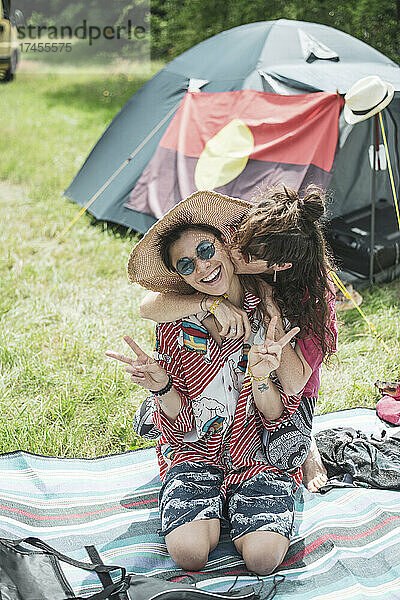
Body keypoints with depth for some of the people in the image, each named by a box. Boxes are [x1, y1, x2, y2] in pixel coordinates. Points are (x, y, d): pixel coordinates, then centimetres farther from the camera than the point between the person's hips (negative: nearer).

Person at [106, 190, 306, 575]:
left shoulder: (272, 316, -9)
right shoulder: (175, 324, -7)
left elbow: (278, 419, -6)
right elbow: (180, 425, -4)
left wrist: (260, 378, -26)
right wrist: (161, 387, -24)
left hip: (262, 455, 0)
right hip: (196, 451, 1)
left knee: (262, 557, -23)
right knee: (189, 552, -24)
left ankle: (243, 515, 9)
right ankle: (207, 516, 9)